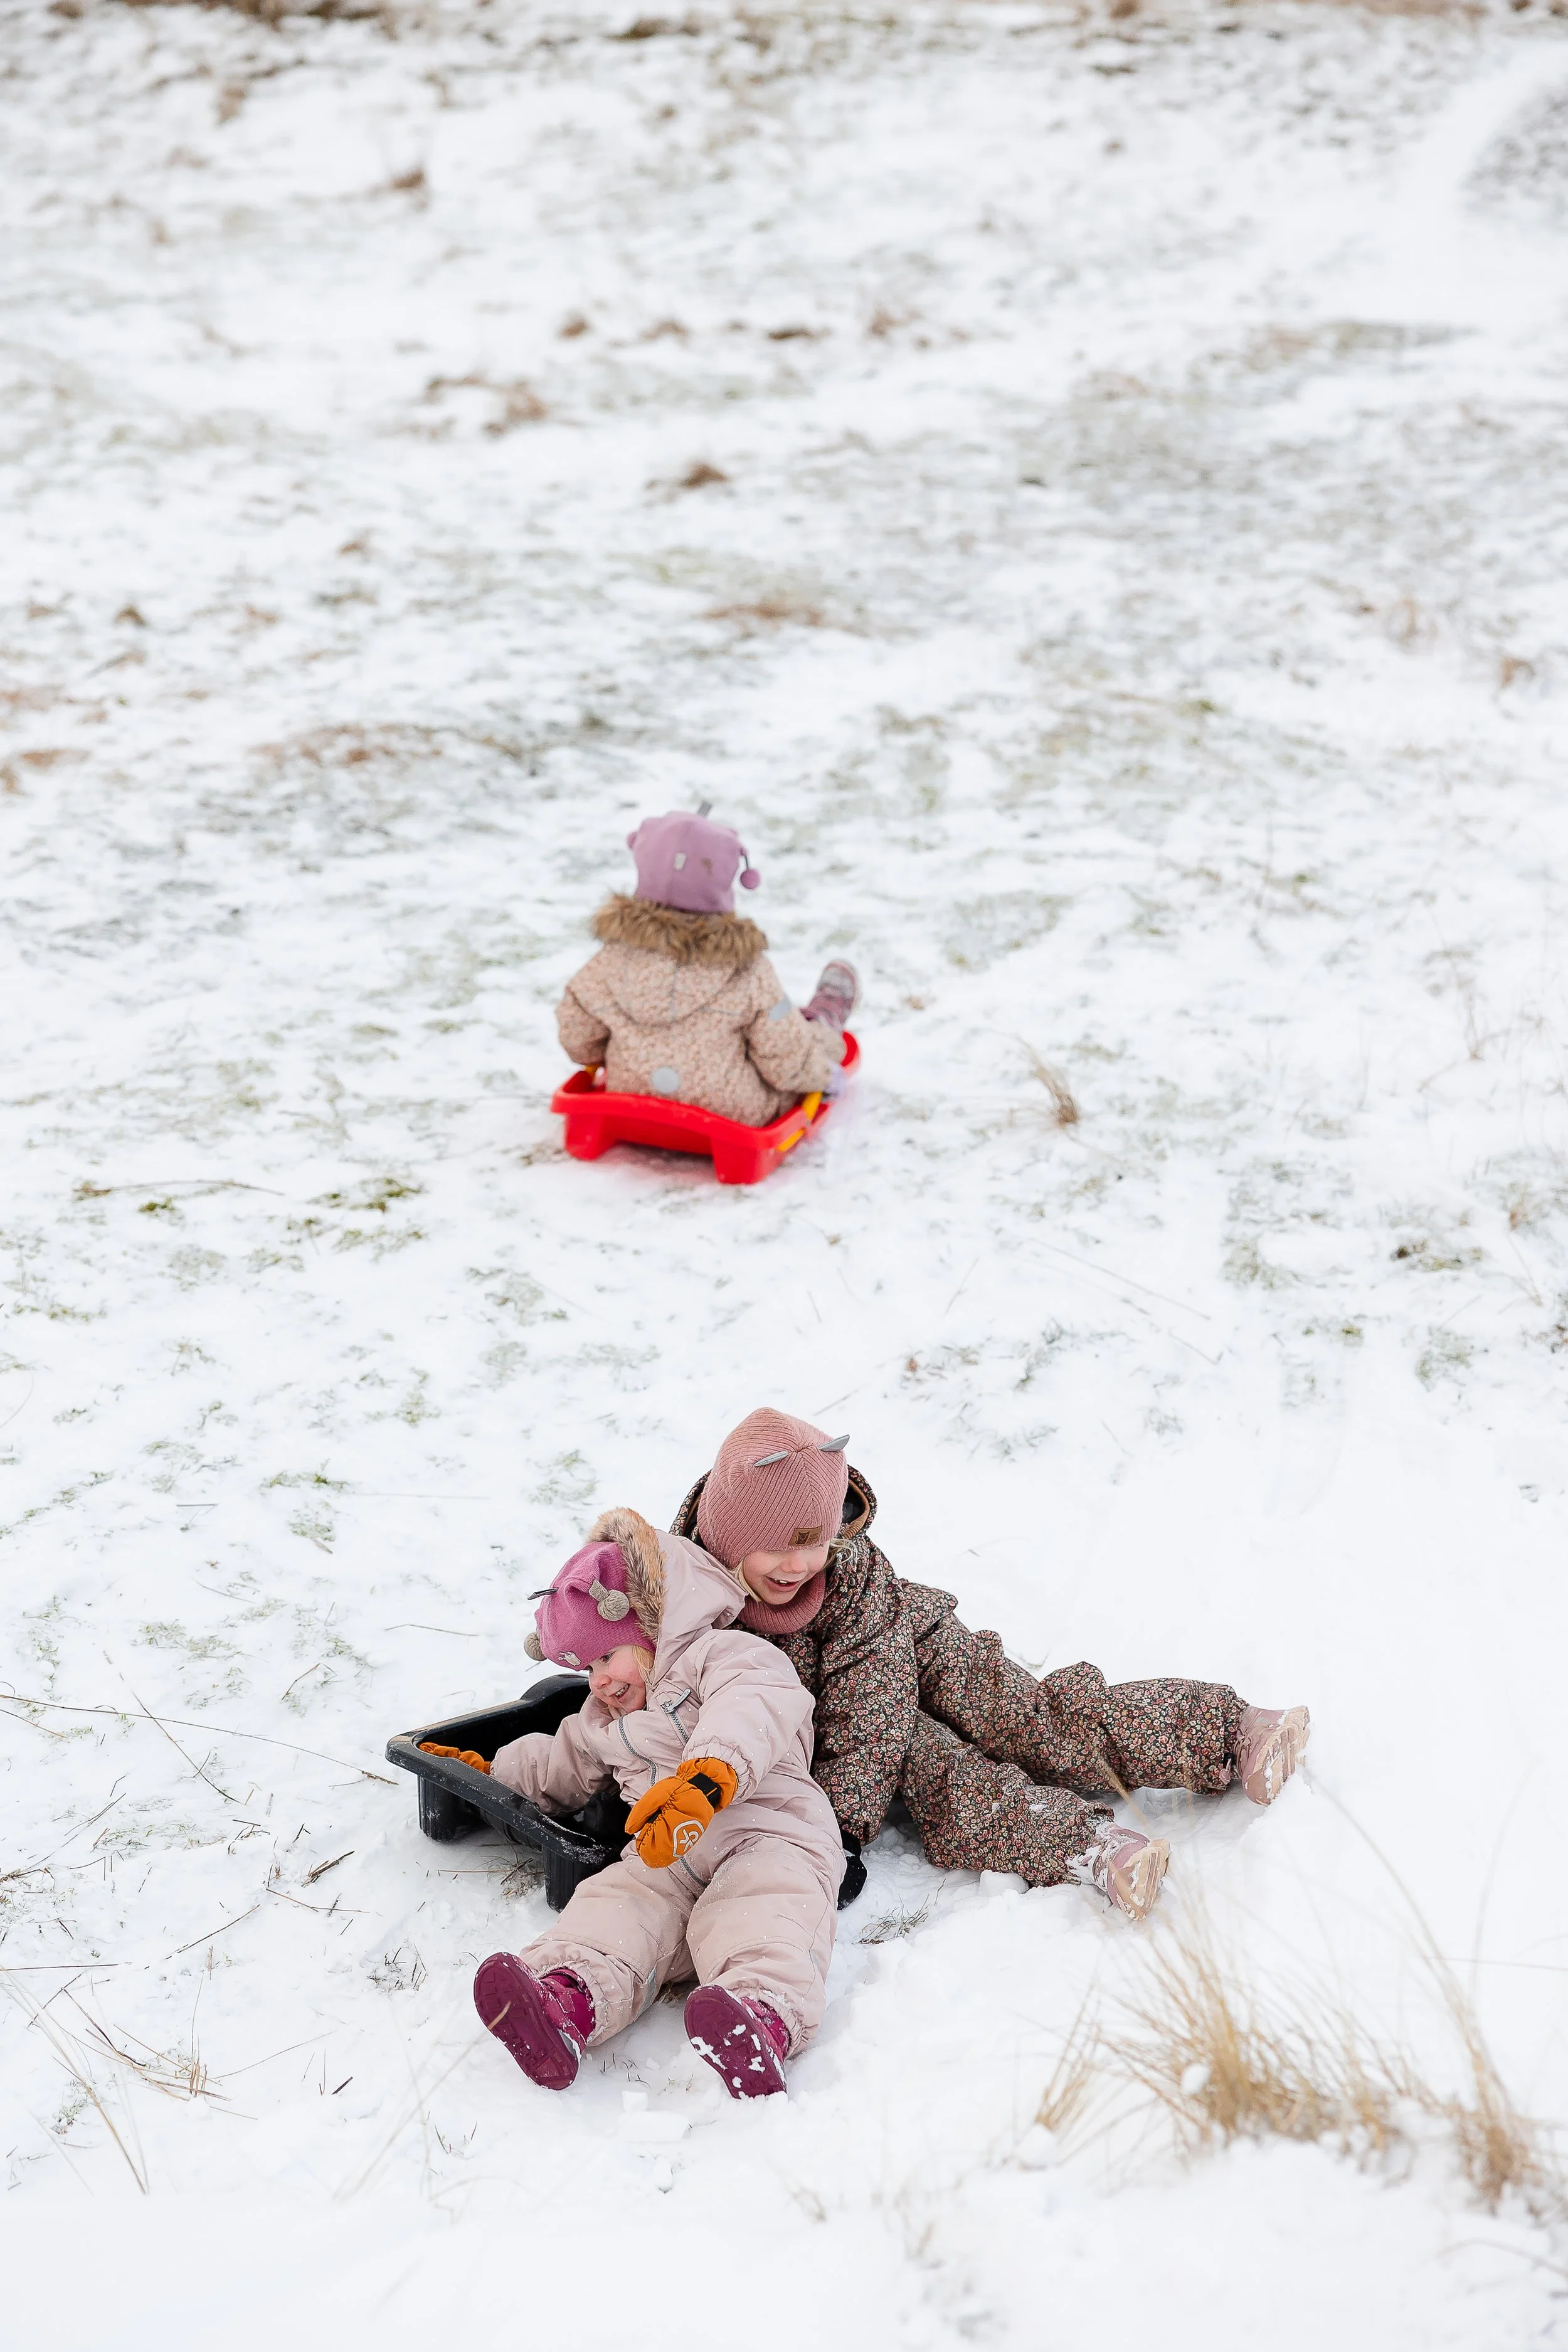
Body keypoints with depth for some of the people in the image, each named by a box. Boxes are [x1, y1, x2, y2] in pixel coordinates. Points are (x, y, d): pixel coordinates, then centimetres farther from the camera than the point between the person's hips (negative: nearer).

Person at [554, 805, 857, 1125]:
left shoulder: (615, 959, -18)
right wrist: (826, 1049, 6)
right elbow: (788, 1061, -17)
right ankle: (828, 1015, 52)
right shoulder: (748, 969, -25)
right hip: (738, 1117, -3)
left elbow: (576, 1037, -4)